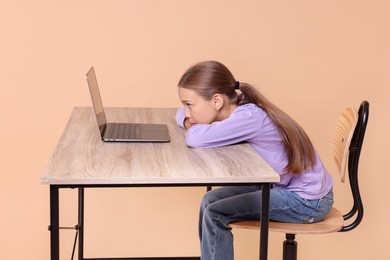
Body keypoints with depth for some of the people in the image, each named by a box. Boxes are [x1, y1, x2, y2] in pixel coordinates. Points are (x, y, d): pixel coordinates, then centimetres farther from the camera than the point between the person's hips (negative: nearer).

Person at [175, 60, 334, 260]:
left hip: (308, 200, -9)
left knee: (215, 214, -11)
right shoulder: (233, 109, -2)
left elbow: (196, 139, -39)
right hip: (285, 186, 9)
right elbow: (183, 114, 12)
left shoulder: (249, 116, -28)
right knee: (211, 200, 5)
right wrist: (190, 123, -11)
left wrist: (194, 129, -15)